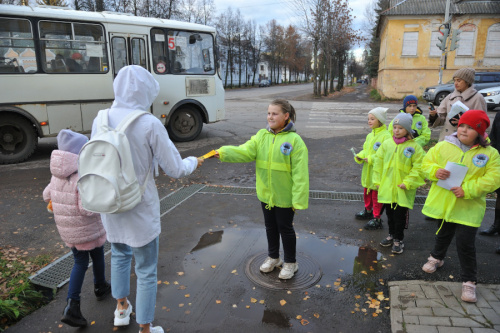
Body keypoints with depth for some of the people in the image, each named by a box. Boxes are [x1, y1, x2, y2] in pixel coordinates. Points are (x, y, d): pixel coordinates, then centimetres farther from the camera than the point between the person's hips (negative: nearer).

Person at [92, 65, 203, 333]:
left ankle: (122, 309, 49)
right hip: (140, 210, -5)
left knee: (119, 254, 31)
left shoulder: (100, 120, -5)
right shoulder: (150, 124, -20)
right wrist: (193, 162, 6)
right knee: (146, 271, 13)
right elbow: (174, 169, -14)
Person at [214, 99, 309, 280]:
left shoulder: (294, 140, -15)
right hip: (265, 193, 5)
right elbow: (245, 152, -15)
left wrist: (298, 198, -17)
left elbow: (300, 173, -16)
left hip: (284, 195, -5)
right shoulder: (261, 135, 0)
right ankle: (273, 257, 42)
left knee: (285, 228, 11)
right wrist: (223, 153, -31)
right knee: (270, 226, 20)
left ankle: (290, 262, 32)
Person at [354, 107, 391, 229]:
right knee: (367, 192, 23)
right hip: (367, 172, 8)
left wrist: (371, 159, -25)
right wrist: (359, 156, -2)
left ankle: (377, 218, 15)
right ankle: (368, 211, 43)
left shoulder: (386, 136, -18)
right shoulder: (370, 135, 9)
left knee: (377, 195, 2)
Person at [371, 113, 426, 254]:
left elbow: (418, 167, -9)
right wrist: (378, 181, 4)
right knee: (389, 213, 17)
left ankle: (398, 239, 22)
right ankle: (391, 234, 36)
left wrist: (407, 183, -15)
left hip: (403, 190, -4)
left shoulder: (414, 146, -8)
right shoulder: (386, 144, 2)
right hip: (387, 187, 4)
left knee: (400, 215, 5)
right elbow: (378, 163, 7)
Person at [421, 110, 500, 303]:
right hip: (443, 202, 2)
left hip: (468, 208, -2)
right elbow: (427, 163, 3)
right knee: (443, 234, 22)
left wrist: (467, 190, -23)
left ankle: (469, 281, 14)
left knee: (466, 243, -3)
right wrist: (435, 171, -20)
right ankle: (437, 257, 50)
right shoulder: (443, 146, -3)